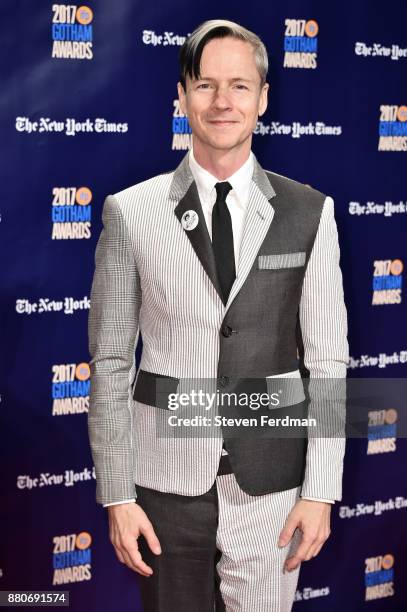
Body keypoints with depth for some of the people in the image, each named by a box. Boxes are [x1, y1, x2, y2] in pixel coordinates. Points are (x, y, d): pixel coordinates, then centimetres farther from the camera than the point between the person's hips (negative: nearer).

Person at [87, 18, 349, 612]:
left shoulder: (309, 212, 0)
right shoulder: (131, 212, -2)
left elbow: (328, 360, 1)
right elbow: (110, 361, 0)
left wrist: (321, 492, -3)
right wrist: (116, 496, -3)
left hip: (270, 480, 0)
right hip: (167, 479, 0)